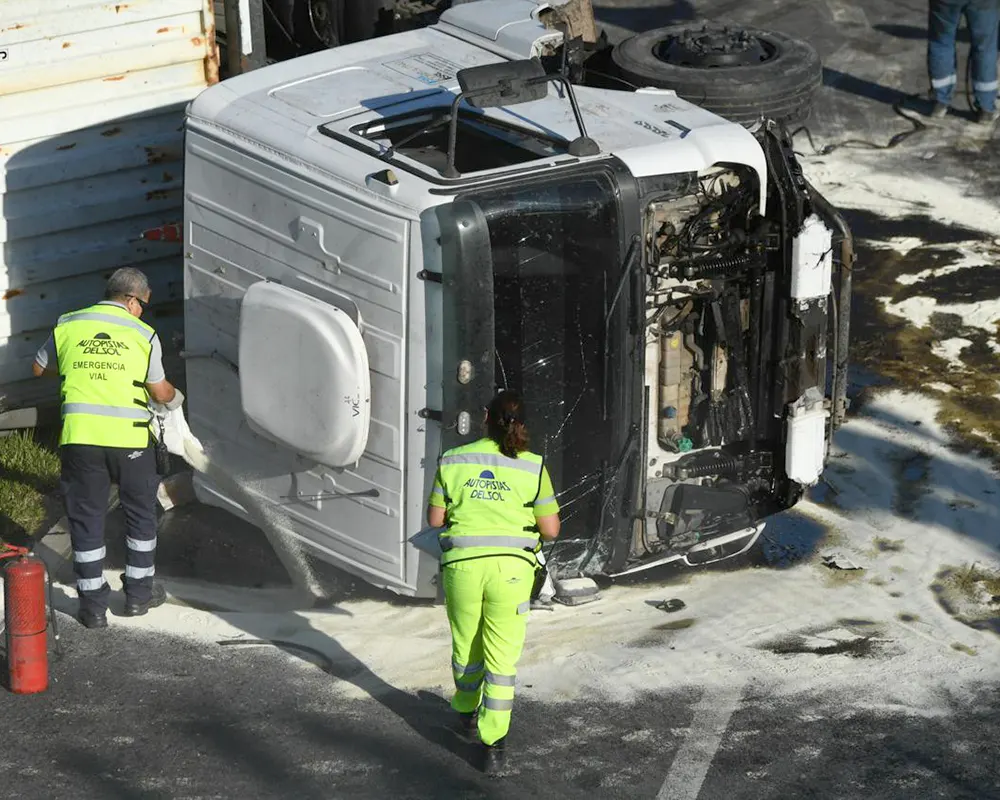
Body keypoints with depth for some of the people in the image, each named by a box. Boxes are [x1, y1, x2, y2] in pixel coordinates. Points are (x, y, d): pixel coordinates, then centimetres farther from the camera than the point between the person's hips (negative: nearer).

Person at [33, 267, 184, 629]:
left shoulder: (68, 326, 6)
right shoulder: (143, 334, 1)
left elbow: (40, 368, 20)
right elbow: (160, 392, 7)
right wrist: (175, 397, 29)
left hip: (79, 436, 1)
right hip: (130, 437, -1)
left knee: (86, 517, 10)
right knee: (140, 513, 18)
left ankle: (93, 605, 11)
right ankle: (139, 592, 25)